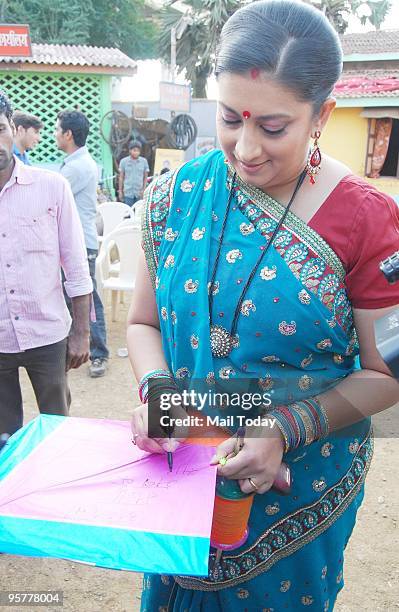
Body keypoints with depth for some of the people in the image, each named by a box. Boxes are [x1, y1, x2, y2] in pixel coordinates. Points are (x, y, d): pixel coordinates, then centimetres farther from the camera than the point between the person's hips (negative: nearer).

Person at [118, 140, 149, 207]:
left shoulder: (144, 161, 4)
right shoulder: (123, 161, 3)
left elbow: (145, 177, 8)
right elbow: (121, 177, 7)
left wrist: (144, 190, -2)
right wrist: (120, 191, 5)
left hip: (139, 193, 1)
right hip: (128, 193, -1)